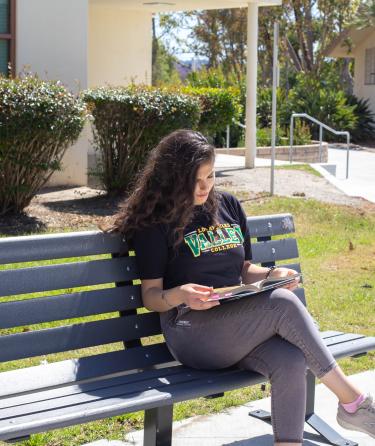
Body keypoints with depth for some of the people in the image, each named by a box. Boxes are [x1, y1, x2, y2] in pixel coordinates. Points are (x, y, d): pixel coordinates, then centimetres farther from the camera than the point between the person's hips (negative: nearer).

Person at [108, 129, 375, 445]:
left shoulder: (229, 206, 16)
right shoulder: (156, 222, 0)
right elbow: (150, 296, -1)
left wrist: (271, 275, -1)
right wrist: (178, 295, -24)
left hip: (240, 327, 5)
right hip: (192, 333, -5)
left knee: (290, 362, -30)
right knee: (283, 303, -29)